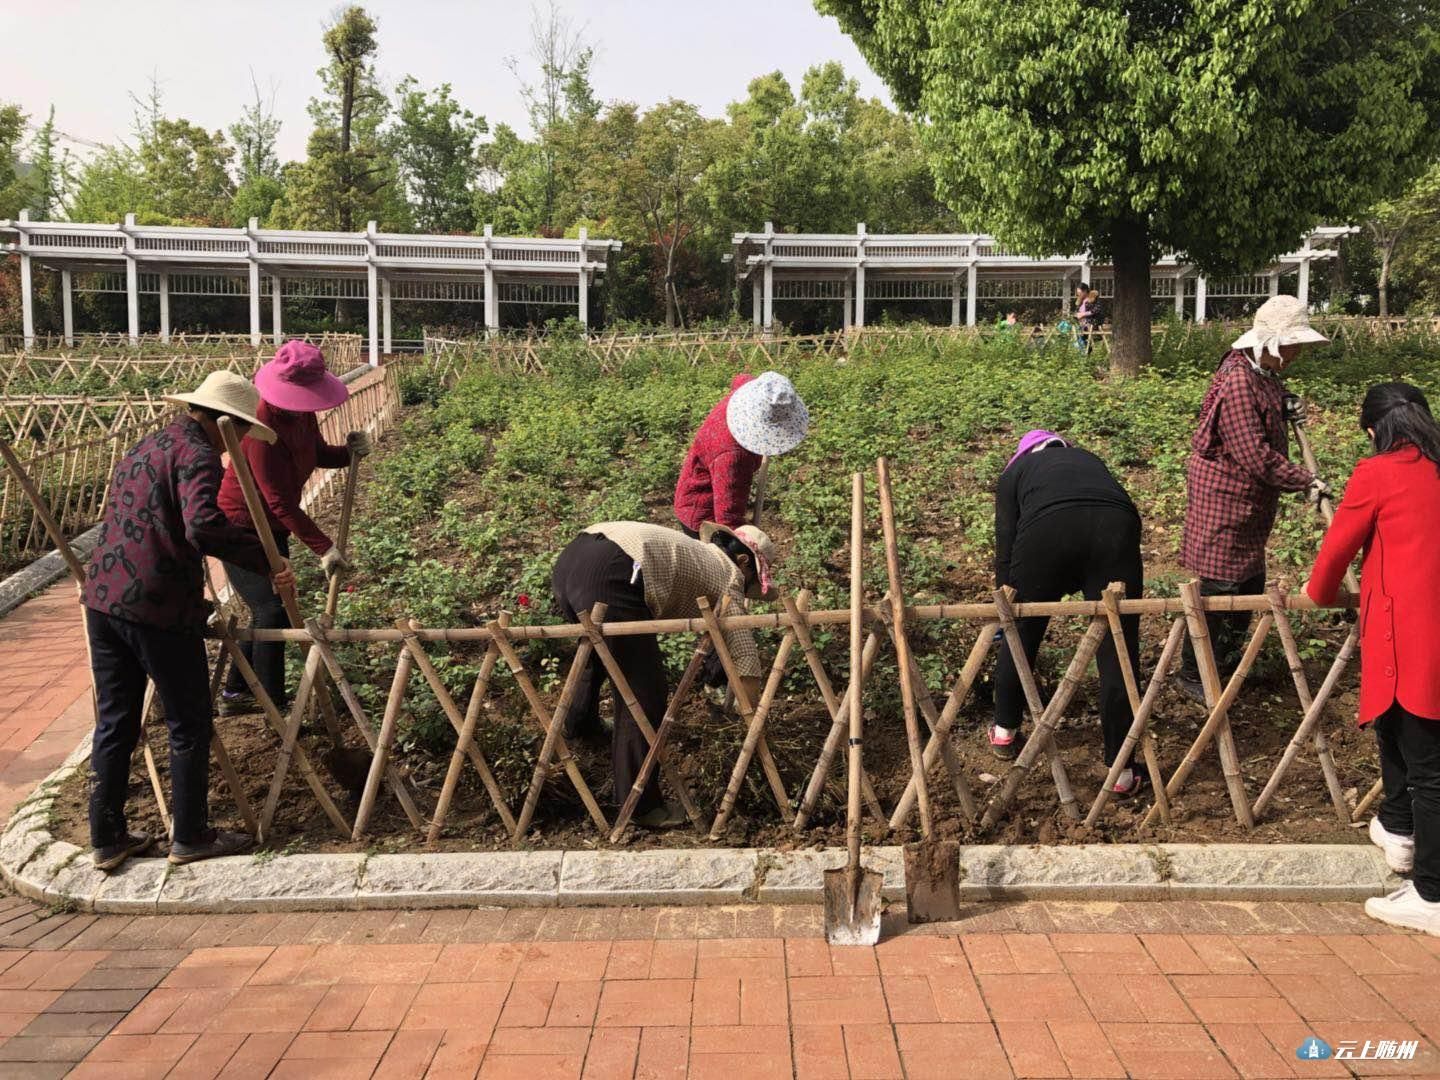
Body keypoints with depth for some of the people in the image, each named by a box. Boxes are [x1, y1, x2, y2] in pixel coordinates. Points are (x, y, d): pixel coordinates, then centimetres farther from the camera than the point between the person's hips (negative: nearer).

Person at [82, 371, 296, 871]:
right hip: (158, 608, -9)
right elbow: (203, 525, -28)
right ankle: (190, 837, 17)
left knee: (114, 722, 16)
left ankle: (107, 839, 24)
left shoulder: (144, 448, 20)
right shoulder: (197, 454, -10)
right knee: (189, 726, 6)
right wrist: (265, 559, -24)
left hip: (103, 600, 9)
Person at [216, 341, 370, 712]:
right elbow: (281, 501, -29)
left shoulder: (301, 414, -3)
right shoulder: (264, 427, -29)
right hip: (240, 528, -9)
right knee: (272, 610, -12)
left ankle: (234, 694, 29)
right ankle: (275, 706, -3)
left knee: (267, 610, 15)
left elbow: (318, 454, 15)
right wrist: (323, 547, -28)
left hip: (272, 528, 9)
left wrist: (349, 451, -8)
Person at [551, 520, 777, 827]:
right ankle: (641, 805, 4)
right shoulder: (727, 574, 12)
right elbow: (743, 649, 4)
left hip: (568, 560, 10)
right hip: (608, 579, -10)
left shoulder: (694, 551, 33)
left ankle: (580, 724, 63)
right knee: (645, 694, -1)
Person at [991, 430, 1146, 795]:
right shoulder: (1088, 459, 40)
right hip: (1116, 527, 2)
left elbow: (1006, 546, 22)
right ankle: (1121, 770, 12)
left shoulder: (1015, 471, 30)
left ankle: (1004, 731, 35)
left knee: (1022, 632, 17)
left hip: (1047, 530, -2)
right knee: (1118, 649, 7)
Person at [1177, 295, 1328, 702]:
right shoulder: (1238, 382, -25)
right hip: (1226, 497, -10)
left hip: (1250, 499, 10)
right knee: (1220, 585, -3)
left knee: (1251, 581, 18)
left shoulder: (1263, 372, 6)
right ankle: (1192, 675, 10)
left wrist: (1285, 409, 5)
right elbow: (1255, 455, -26)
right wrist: (1305, 481, -19)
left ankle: (1227, 660, 34)